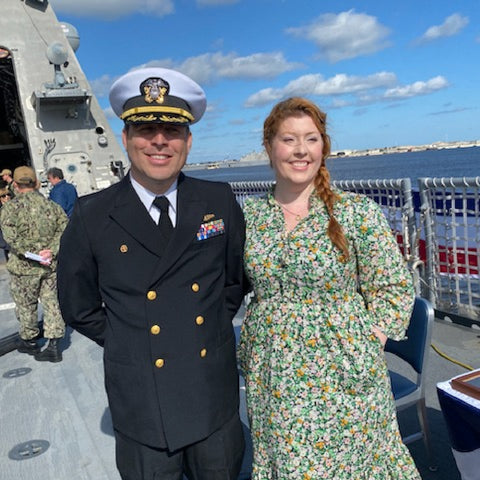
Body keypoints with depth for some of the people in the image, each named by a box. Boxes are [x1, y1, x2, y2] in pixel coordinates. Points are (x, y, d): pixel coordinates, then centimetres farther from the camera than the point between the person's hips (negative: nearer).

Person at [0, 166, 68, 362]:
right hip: (52, 265, 3)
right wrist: (51, 251, -11)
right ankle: (54, 345, 10)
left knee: (26, 306, 14)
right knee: (52, 302, 10)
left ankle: (29, 342, 31)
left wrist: (34, 255, -16)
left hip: (24, 267, -3)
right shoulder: (52, 206, 3)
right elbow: (64, 229, -4)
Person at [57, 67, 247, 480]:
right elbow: (78, 306, 1)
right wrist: (130, 346, 0)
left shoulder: (220, 201, -5)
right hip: (141, 405, -2)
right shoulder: (92, 216, -10)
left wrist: (215, 325, 5)